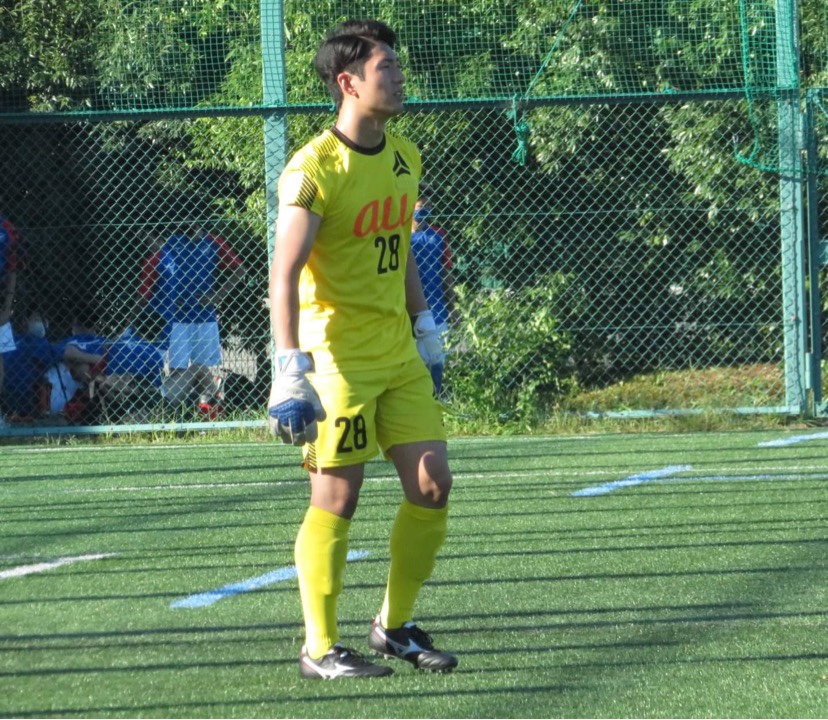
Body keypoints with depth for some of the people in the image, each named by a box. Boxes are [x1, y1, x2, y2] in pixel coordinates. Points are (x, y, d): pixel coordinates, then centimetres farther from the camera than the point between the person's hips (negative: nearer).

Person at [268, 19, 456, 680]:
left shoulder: (404, 158, 10)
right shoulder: (315, 168, -15)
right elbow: (284, 272, -20)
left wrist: (425, 324, 22)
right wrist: (291, 369, -26)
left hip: (399, 353, 7)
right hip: (337, 355, -7)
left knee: (433, 487, 3)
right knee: (336, 502, -4)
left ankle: (396, 627, 19)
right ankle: (319, 649, 7)